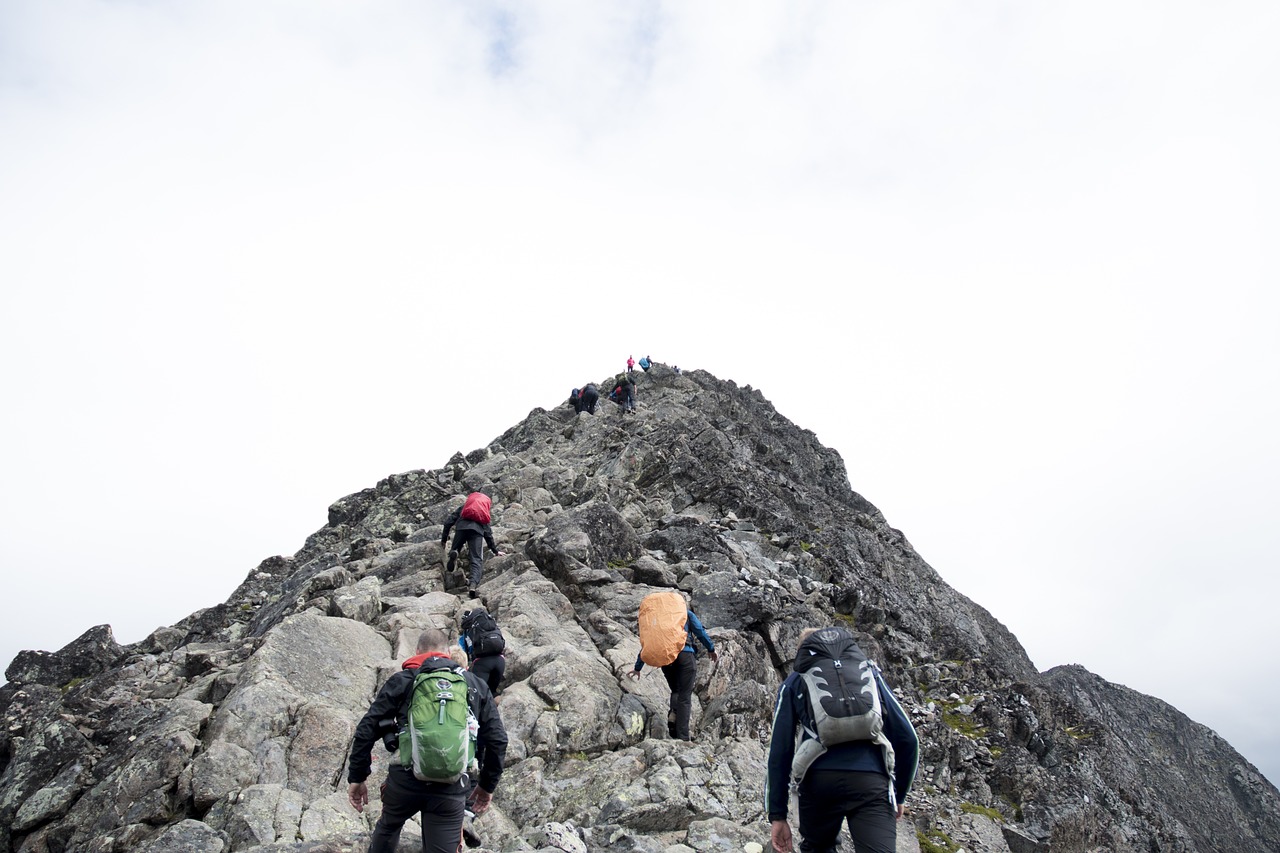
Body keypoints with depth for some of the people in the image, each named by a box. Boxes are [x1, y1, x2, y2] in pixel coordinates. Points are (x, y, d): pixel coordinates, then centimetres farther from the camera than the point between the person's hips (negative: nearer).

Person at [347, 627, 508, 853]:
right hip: (452, 787, 0)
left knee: (387, 826, 31)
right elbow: (497, 740, 8)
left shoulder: (402, 681, 9)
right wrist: (487, 784, 18)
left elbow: (367, 729, 3)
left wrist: (356, 777, 12)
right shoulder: (477, 686, 13)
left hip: (405, 779, 0)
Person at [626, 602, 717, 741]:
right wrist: (711, 649, 15)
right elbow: (700, 632, 6)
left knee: (675, 691, 20)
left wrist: (638, 668, 29)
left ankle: (672, 719, -7)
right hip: (685, 654, -3)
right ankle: (683, 737, -10)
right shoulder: (686, 614, 19)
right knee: (685, 695, -2)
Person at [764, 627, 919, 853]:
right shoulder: (869, 672, 25)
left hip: (818, 783, 0)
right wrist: (899, 795, 30)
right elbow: (907, 738, 19)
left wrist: (777, 815, 14)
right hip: (872, 783, 0)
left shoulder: (794, 683, 21)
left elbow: (779, 751, 12)